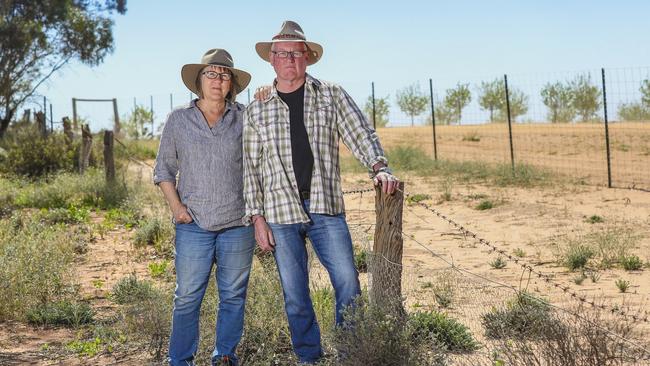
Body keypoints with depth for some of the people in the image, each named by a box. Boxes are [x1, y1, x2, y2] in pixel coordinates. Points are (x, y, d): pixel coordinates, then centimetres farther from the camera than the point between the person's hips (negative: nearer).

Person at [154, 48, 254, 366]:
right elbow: (164, 168, 10)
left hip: (237, 223, 1)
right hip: (193, 224, -1)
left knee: (233, 295, 9)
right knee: (187, 297, 1)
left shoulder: (244, 118, 6)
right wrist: (176, 206, -2)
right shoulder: (178, 120, 5)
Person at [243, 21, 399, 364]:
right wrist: (257, 218, 1)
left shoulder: (331, 96, 7)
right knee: (294, 294, 6)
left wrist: (379, 167, -22)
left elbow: (360, 133, -3)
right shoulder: (256, 111, 7)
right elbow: (250, 168, 7)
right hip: (280, 211, 1)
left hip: (325, 207, 0)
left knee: (347, 281, -6)